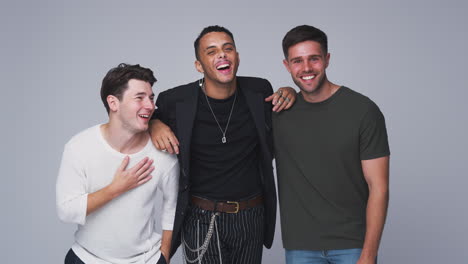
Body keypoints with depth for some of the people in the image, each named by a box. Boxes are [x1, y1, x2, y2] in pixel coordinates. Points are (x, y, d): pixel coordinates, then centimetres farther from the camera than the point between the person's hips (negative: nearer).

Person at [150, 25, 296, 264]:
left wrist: (288, 93, -2)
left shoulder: (259, 92, -3)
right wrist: (153, 124, -14)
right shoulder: (177, 101, -11)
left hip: (251, 217, 3)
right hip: (201, 220, -3)